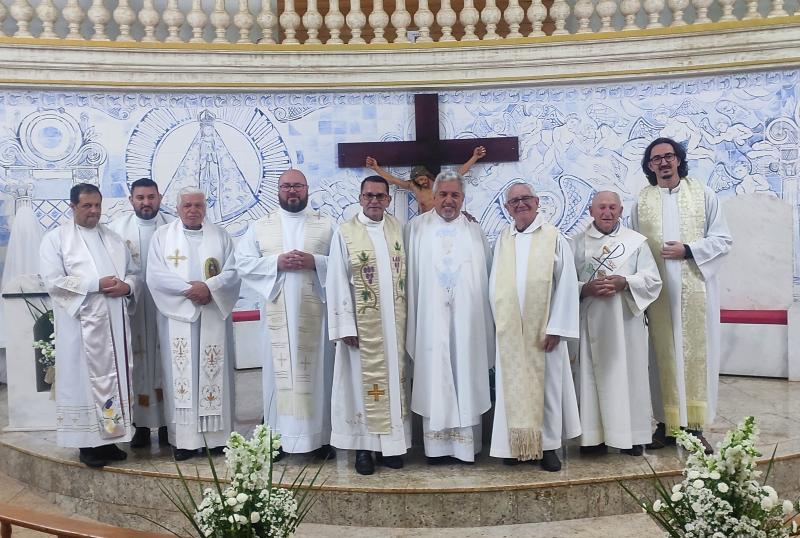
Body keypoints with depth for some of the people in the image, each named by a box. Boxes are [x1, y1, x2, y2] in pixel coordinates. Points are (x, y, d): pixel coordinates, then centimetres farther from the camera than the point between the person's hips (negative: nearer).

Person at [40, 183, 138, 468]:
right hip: (81, 324, -5)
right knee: (85, 379, -1)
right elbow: (53, 281, -10)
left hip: (115, 323, 5)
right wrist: (96, 284, -16)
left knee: (115, 377, 6)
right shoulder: (56, 238, 1)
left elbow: (133, 273, 16)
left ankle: (110, 439, 15)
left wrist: (127, 286, -7)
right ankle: (88, 444, 7)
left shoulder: (114, 239, 17)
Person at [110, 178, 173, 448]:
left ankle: (166, 421, 14)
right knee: (138, 364, 4)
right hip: (132, 308, 0)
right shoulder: (118, 227, 3)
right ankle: (141, 424, 12)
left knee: (165, 363, 4)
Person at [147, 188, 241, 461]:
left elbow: (232, 273, 1)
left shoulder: (220, 235, 10)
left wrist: (209, 288, -16)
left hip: (214, 316, 1)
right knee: (181, 375, -1)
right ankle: (184, 438, 4)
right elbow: (155, 275, -4)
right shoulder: (162, 235, 7)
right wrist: (189, 289, -15)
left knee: (214, 373, 3)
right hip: (178, 315, -1)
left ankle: (218, 435, 10)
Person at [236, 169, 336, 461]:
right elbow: (243, 263, 3)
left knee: (317, 370, 3)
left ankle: (321, 436, 11)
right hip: (277, 313, 0)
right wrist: (276, 263, -11)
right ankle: (278, 437, 10)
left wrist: (314, 262, -14)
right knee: (280, 370, 1)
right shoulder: (260, 226, 11)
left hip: (314, 311, 0)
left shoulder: (326, 225, 8)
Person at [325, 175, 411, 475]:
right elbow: (337, 284, -7)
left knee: (394, 378, 9)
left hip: (394, 321, 3)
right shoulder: (345, 233, -5)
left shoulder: (398, 229, 5)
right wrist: (346, 326, -12)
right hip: (363, 323, -3)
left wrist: (409, 317, 2)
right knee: (366, 381, 3)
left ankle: (391, 443, 20)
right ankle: (363, 447, 14)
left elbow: (406, 273, 7)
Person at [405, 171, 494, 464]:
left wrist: (485, 319, 6)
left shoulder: (474, 231, 11)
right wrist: (412, 317, -4)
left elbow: (487, 276, 12)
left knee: (467, 377, 3)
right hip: (431, 319, -1)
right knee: (433, 378, 1)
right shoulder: (417, 228, 6)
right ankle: (436, 445, 9)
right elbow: (410, 274, 3)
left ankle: (467, 443, 11)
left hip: (467, 319, 1)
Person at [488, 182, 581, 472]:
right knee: (514, 387, 7)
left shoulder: (554, 238, -3)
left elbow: (567, 285, -6)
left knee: (546, 386, 5)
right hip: (509, 332, 3)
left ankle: (547, 446, 16)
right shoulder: (502, 240, 8)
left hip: (543, 330, -3)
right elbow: (495, 285, 10)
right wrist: (501, 323, 3)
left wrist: (556, 328, -11)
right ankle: (518, 444, 19)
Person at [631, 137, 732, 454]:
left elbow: (723, 240, 2)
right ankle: (667, 424, 12)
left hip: (695, 287, 0)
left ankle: (695, 425, 10)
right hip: (658, 290, 1)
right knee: (664, 354, 3)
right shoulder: (642, 201, 7)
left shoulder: (703, 194, 5)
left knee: (695, 352, 2)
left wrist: (688, 250, -13)